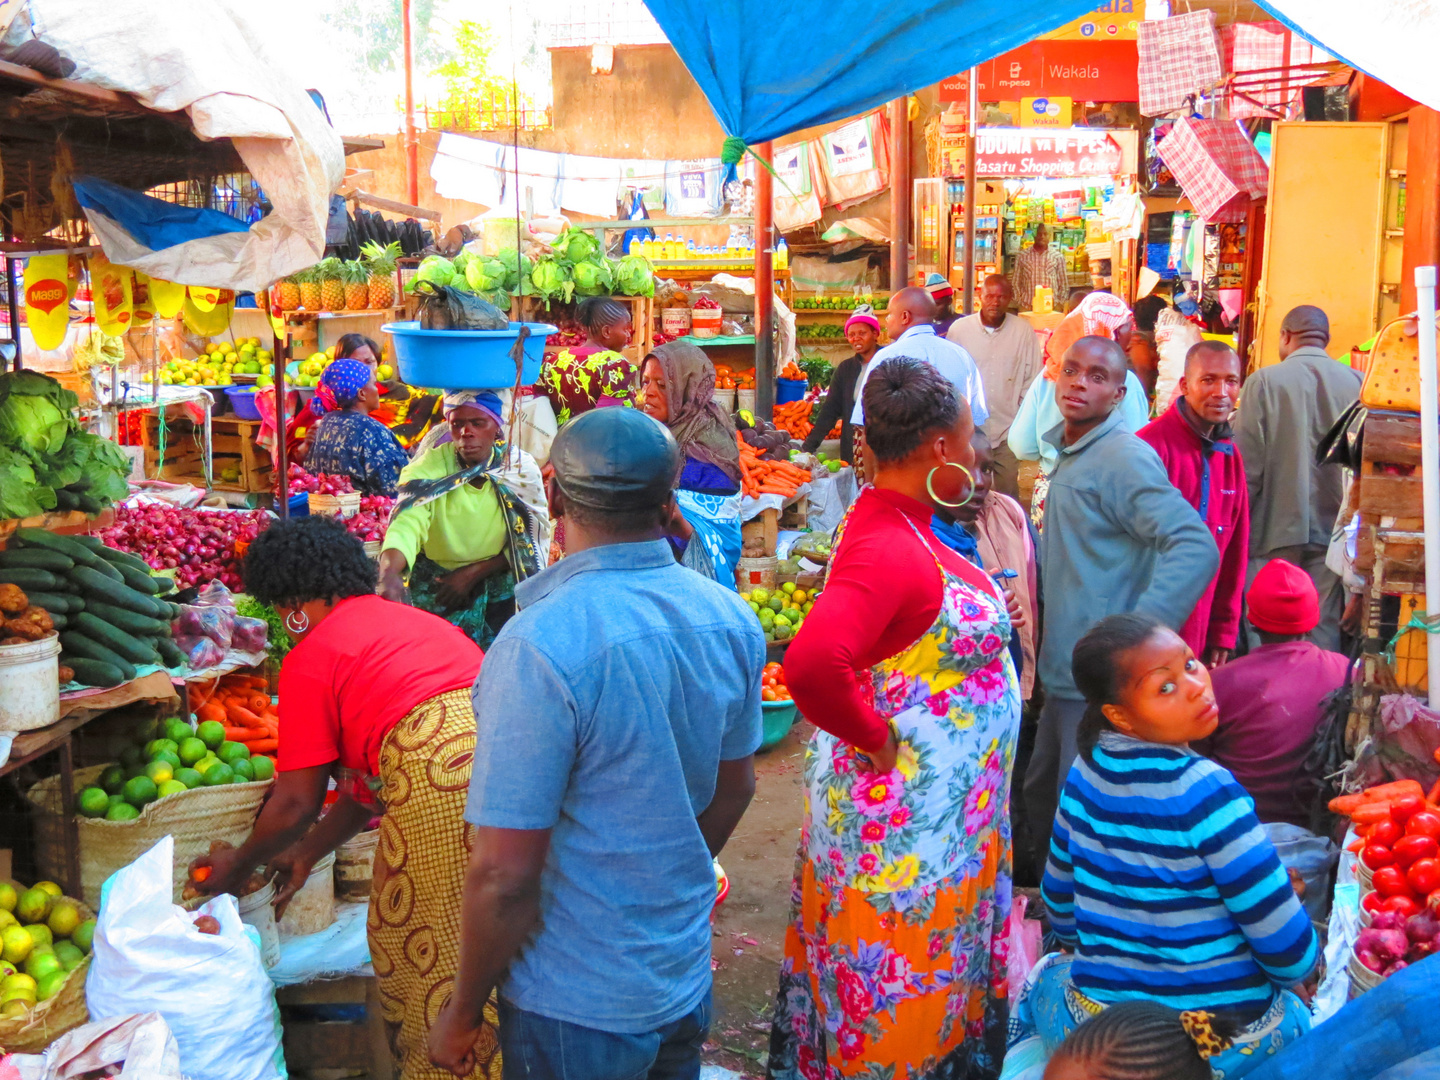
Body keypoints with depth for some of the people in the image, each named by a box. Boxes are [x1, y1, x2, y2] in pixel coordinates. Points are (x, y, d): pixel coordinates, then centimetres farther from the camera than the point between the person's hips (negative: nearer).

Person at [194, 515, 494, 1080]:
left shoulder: (311, 657, 7)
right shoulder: (408, 618, 29)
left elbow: (296, 802, 7)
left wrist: (239, 866, 26)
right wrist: (308, 852, 37)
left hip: (438, 784, -8)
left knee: (416, 953, 10)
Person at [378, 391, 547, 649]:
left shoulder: (521, 468, -8)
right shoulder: (428, 468, -14)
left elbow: (534, 543, -4)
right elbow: (407, 524, -30)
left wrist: (472, 573, -14)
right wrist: (389, 573, -50)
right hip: (436, 594, -1)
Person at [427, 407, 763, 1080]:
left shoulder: (540, 646, -27)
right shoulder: (732, 619, -6)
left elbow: (504, 873, -25)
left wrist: (462, 1012, -9)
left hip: (578, 1008, -6)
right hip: (690, 979, 6)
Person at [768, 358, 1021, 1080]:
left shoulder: (895, 520, 3)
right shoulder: (888, 550, -27)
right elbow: (810, 666, -41)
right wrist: (874, 740, -25)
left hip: (941, 801, 10)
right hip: (908, 810, -10)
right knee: (900, 980, 8)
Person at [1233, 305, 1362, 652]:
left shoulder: (1265, 381, -7)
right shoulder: (1357, 383, 1)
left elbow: (1247, 465, -9)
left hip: (1277, 531, -3)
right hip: (1334, 530, 3)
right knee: (1324, 633, 8)